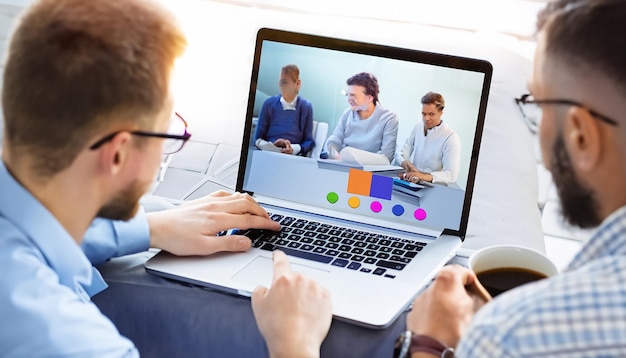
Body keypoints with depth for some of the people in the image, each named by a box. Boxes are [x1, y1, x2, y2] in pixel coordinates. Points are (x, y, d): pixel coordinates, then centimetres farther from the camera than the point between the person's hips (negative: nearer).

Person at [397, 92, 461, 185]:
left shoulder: (451, 138, -11)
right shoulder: (418, 127, 10)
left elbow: (451, 175, -19)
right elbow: (401, 154, 12)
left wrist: (425, 176, -36)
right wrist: (405, 163, -13)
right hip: (412, 181, 5)